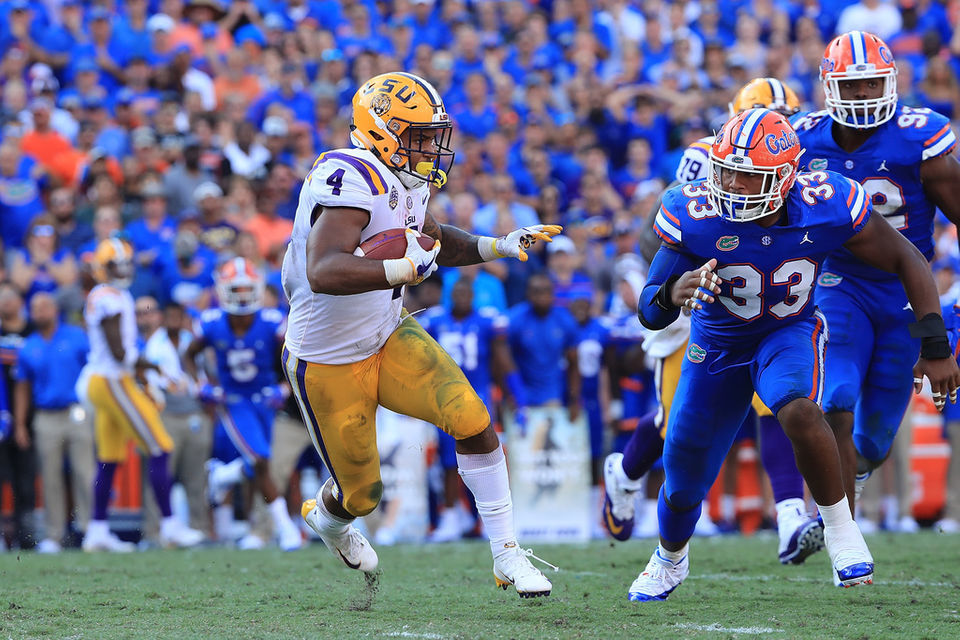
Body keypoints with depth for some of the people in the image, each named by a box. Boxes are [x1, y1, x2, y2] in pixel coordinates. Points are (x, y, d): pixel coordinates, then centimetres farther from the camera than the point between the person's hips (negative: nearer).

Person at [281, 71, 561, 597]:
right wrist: (406, 269, -44)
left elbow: (433, 240, 20)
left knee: (472, 419, -14)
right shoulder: (351, 180, -29)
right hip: (328, 365, -7)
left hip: (387, 338, 7)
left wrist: (498, 246, 5)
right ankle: (327, 516, 47)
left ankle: (507, 555, -4)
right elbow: (323, 273, -43)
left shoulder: (404, 181, -2)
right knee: (361, 494, 8)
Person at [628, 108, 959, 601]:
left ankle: (838, 526, -12)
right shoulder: (695, 217, -29)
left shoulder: (826, 207, -27)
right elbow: (648, 315, -25)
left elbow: (906, 260, -13)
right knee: (684, 485, 10)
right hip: (717, 347, 1)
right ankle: (670, 559, 45)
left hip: (790, 334, -1)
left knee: (799, 413, -35)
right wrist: (671, 294, -50)